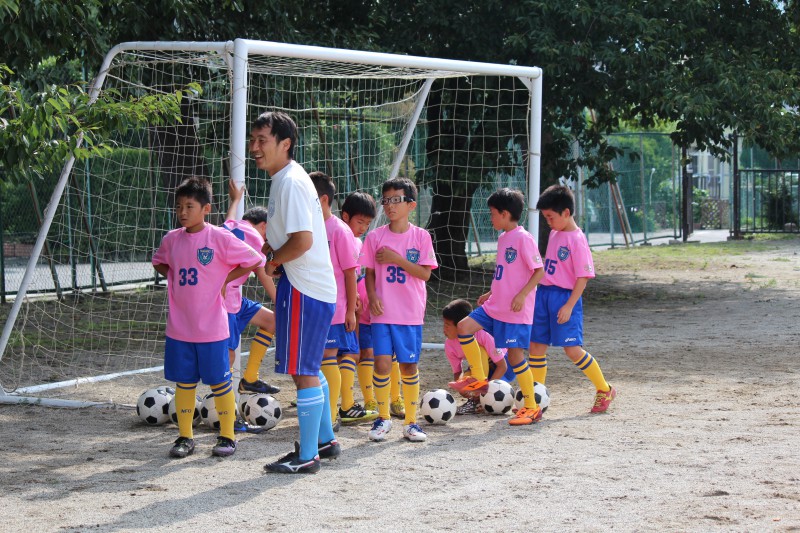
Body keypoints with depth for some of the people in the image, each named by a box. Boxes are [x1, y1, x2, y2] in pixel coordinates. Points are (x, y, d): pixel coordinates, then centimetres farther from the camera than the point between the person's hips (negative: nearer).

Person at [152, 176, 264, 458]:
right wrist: (175, 277, 7)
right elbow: (159, 262, 25)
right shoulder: (171, 239, 5)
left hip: (212, 328, -4)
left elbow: (255, 262, -5)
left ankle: (227, 437, 14)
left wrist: (224, 280, -5)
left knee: (219, 382, 3)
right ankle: (185, 437, 19)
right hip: (179, 327, 4)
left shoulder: (220, 238, -10)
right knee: (184, 382, 10)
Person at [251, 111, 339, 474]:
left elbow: (303, 240, -27)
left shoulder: (291, 182, -18)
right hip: (314, 287, 11)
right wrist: (271, 249, 8)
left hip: (303, 289, -11)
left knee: (302, 372, -4)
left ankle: (307, 456, 3)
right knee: (309, 369, 21)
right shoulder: (286, 179, 14)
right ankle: (325, 441, 32)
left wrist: (274, 262, -11)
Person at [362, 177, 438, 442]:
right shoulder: (375, 237, 3)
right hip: (383, 312, 0)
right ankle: (383, 417, 8)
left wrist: (396, 258, -15)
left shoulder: (421, 236, 0)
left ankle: (411, 421, 16)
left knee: (409, 365, 3)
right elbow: (369, 272, 7)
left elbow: (425, 273, -6)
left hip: (411, 313, 0)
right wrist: (372, 296, -9)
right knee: (382, 363, -9)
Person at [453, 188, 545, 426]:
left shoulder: (523, 238, -14)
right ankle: (479, 379, 10)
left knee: (515, 354, -6)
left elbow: (539, 271, -16)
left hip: (516, 310, -9)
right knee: (464, 327, -2)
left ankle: (532, 408, 4)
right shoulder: (503, 238, 13)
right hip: (495, 306, 9)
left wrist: (522, 295, -24)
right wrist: (491, 294, 21)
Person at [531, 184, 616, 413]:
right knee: (536, 345, 6)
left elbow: (583, 276, -16)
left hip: (565, 297, -8)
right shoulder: (554, 234, 12)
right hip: (544, 294, 8)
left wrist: (569, 305, -19)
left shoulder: (577, 239, -14)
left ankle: (604, 390, 8)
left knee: (572, 349, -8)